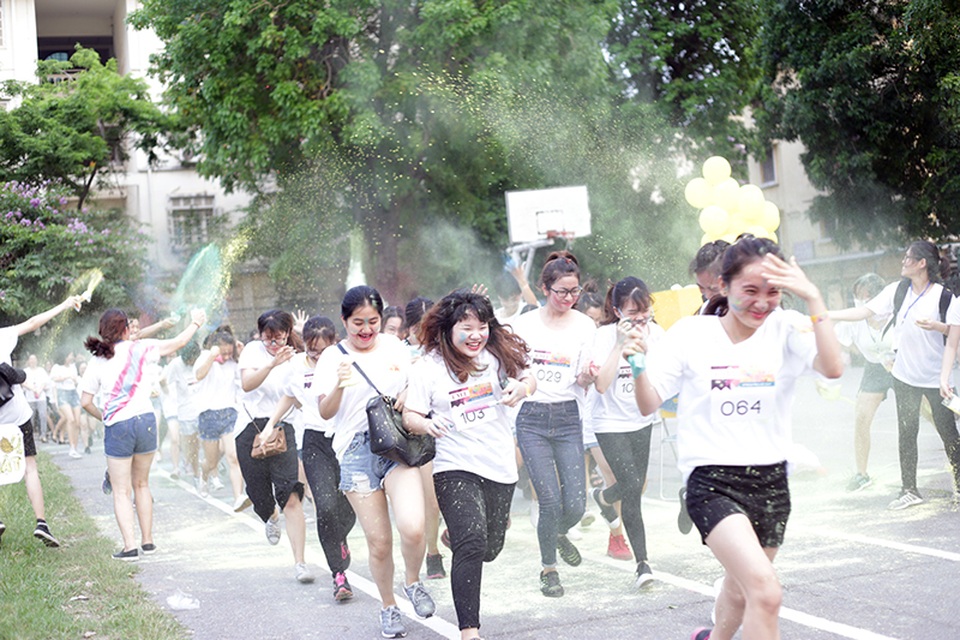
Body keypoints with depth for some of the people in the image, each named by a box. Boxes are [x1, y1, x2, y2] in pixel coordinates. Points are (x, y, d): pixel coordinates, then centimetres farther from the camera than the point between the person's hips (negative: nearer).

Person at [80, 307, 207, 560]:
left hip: (116, 427, -1)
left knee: (121, 491, 4)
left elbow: (85, 402, 0)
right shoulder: (138, 348, 0)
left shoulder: (97, 362, 2)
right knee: (141, 484, 17)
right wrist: (195, 323, 23)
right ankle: (147, 540, 19)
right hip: (145, 420, 1)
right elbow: (178, 342, 7)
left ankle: (130, 546, -6)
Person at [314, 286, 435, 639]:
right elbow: (325, 413, -5)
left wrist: (408, 397, -2)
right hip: (357, 452, -1)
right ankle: (388, 607, 23)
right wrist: (339, 386, -25)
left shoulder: (394, 347, 9)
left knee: (412, 528, -20)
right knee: (379, 543, -1)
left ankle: (413, 583, 10)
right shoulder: (333, 357, 2)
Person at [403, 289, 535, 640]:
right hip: (456, 468, -4)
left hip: (500, 466, 4)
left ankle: (453, 537, 50)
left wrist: (521, 388, -9)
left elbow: (529, 379, 14)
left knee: (490, 548, 14)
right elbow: (410, 416, -5)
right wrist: (426, 424, -27)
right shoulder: (428, 367, -8)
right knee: (472, 544, -19)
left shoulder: (499, 354, -1)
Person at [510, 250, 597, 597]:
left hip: (568, 418, 1)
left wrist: (586, 377, -23)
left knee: (576, 504, -4)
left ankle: (559, 534, 33)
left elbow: (583, 380, 0)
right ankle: (548, 569, 14)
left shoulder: (585, 325, 3)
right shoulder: (525, 324, 1)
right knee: (550, 500, -9)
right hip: (532, 418, -1)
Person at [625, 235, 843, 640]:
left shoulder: (786, 330, -3)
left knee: (742, 592, 22)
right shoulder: (690, 334, -6)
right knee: (766, 592, -24)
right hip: (711, 482, -4)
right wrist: (639, 367, -23)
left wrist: (813, 299, -28)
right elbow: (648, 405, -3)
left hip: (770, 481, 4)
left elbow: (832, 368, -21)